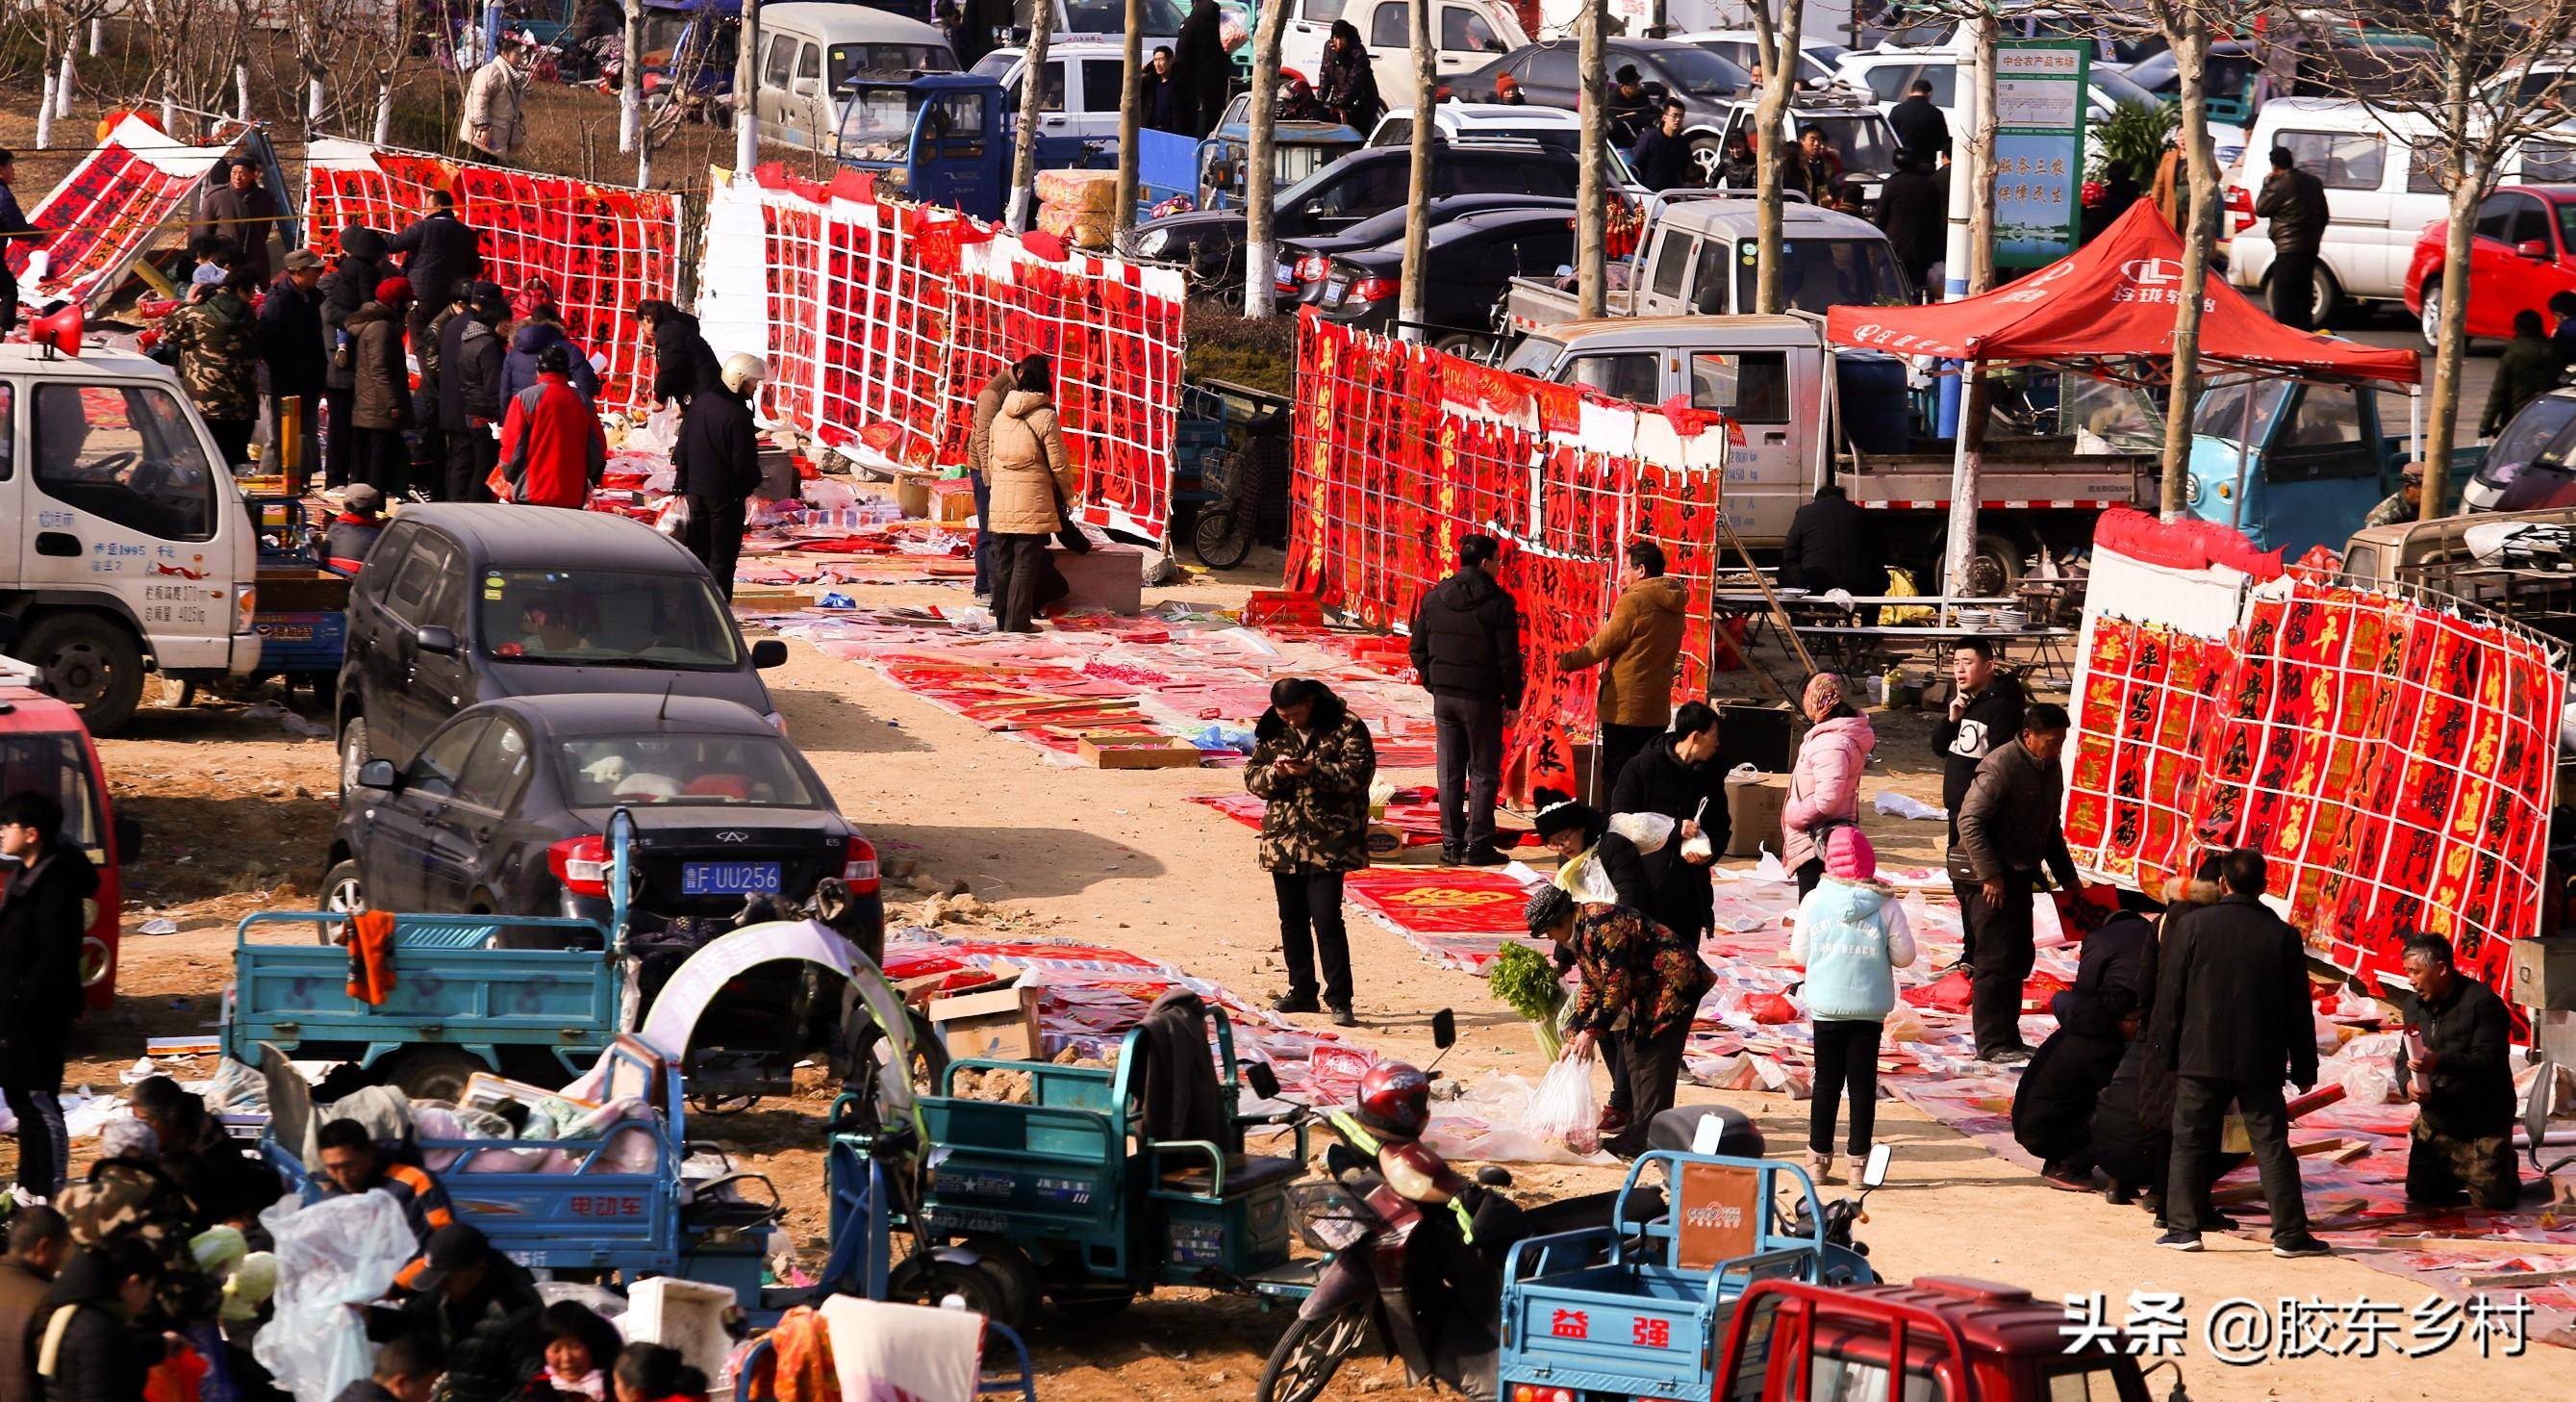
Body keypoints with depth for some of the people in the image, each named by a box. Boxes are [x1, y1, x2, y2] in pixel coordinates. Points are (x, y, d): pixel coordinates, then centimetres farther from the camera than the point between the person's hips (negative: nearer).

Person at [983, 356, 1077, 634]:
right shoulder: (1044, 416, -9)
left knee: (1003, 560, 12)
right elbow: (1058, 463, -7)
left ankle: (1002, 616, 16)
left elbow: (991, 460, 14)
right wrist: (1067, 493, 8)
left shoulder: (1001, 415, 8)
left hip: (1001, 500, 5)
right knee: (1026, 562, -2)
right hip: (1033, 501, -5)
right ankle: (1018, 620, -3)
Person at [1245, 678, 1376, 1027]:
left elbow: (1360, 772, -14)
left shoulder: (1346, 729, -6)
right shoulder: (1272, 732, 9)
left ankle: (1339, 1001, -8)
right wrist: (1273, 773, -12)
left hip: (1328, 842, -6)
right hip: (1284, 839, 6)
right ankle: (1302, 992, 24)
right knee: (1292, 919, 12)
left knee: (1326, 919, -12)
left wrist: (1314, 771, -24)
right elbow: (1252, 778, 10)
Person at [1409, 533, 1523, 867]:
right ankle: (1477, 846, 1)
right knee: (1483, 773, 3)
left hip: (1444, 697, 5)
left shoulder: (1433, 598, 4)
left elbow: (1418, 648, 8)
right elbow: (1508, 658, -11)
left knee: (1450, 773, 10)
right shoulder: (1497, 602, -11)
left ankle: (1451, 844, 12)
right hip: (1482, 698, -4)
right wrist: (1512, 701, -1)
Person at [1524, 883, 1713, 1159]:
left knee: (1652, 1062, -13)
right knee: (1633, 1056, 13)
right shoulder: (1580, 934, 11)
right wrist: (1573, 1037, 11)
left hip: (1674, 984, -11)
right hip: (1649, 993, 11)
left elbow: (1617, 984, -27)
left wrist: (1591, 1031, -25)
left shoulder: (1602, 925, -23)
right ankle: (1638, 1133, 18)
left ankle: (1645, 1140, -13)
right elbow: (1589, 990, 17)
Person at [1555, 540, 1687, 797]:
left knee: (1615, 779, -1)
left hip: (1625, 708, -7)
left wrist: (1568, 660, 4)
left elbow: (1602, 646, -10)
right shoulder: (1673, 606, 10)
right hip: (1657, 710, 7)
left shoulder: (1633, 602, -14)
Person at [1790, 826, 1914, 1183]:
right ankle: (1859, 1159, 7)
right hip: (1870, 1007, -1)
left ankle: (1819, 1158, 14)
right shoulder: (1887, 905, -8)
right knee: (1863, 1083, 6)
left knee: (1826, 1081, 10)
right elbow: (1904, 955, -3)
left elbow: (1799, 954, 0)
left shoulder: (1813, 901, -6)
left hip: (1826, 1007, 1)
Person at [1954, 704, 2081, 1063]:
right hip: (1991, 877, -9)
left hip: (2020, 877, 9)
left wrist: (2067, 876, 20)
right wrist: (1989, 875, -23)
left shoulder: (2050, 768, 10)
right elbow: (1970, 822, -21)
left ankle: (2006, 1038, 19)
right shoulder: (2001, 767, -18)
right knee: (1998, 959, -8)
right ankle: (1993, 1043, -5)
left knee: (2019, 959, 11)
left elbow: (2050, 828, 23)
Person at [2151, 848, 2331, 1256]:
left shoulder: (2194, 925, -4)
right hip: (2261, 1064, 1)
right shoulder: (2283, 936, -2)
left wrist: (2166, 1049, 7)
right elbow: (2298, 1008, 2)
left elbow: (2170, 992, -1)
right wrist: (2303, 1066, 9)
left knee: (2189, 1143, 9)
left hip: (2201, 1056, -1)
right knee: (2272, 1146, 4)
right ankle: (2290, 1233, 2)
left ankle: (2182, 1227, 5)